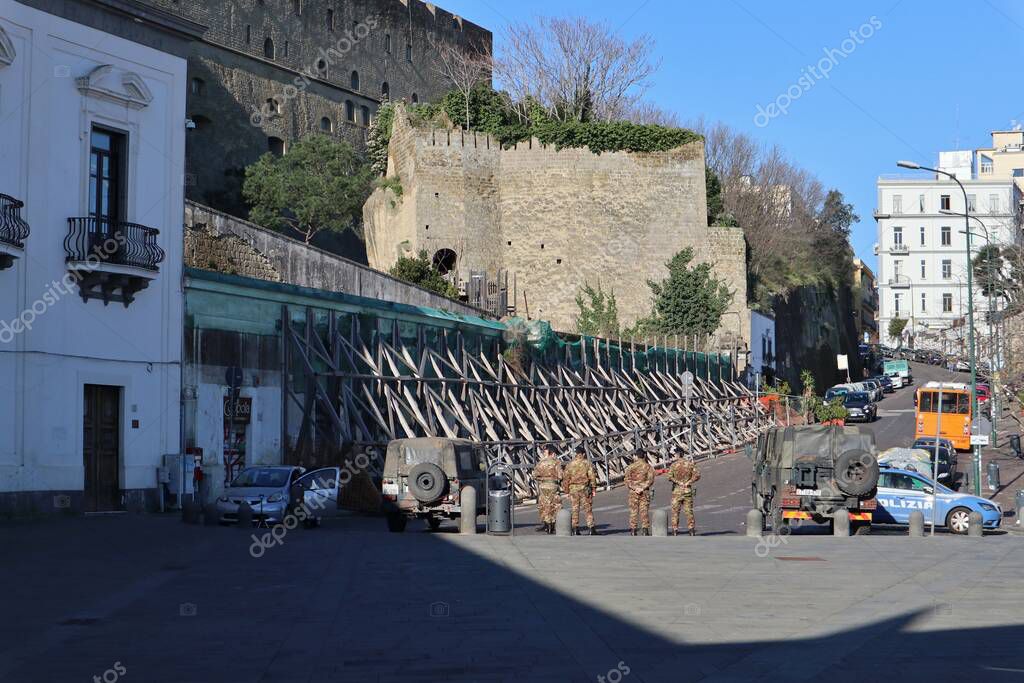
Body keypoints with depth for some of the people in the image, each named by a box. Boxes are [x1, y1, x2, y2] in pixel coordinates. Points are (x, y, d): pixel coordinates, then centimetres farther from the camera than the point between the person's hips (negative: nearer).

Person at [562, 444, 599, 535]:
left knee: (575, 509, 6)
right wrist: (593, 488, 2)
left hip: (573, 489, 1)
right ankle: (590, 528, 3)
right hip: (585, 489, -1)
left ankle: (575, 529, 4)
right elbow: (592, 476, -6)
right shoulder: (587, 463, -4)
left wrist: (566, 490, 12)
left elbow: (566, 478, 4)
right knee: (588, 509, 5)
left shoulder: (570, 465, 2)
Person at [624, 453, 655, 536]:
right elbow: (650, 480, -8)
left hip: (633, 491, 0)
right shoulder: (648, 466, 0)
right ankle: (645, 530, -1)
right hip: (645, 492, 0)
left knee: (633, 510, 5)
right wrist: (642, 488, -11)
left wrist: (635, 488, -9)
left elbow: (627, 480, -5)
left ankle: (633, 530, 3)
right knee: (644, 511, 3)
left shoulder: (631, 466, 1)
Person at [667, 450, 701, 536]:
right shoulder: (690, 464, 3)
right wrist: (689, 482, -6)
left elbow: (670, 477, -17)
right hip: (687, 490, 3)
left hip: (677, 490, -3)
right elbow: (697, 474, -5)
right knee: (689, 510, 7)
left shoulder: (674, 465, -6)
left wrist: (678, 482, -9)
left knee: (675, 511, 3)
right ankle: (691, 530, 3)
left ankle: (675, 530, -1)